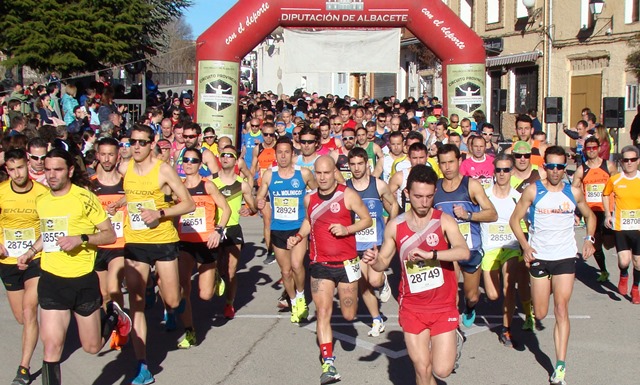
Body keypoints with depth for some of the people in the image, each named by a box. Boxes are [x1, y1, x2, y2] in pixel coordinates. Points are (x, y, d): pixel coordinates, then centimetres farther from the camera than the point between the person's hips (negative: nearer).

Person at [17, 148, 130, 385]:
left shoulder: (85, 198, -9)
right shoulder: (41, 201, 6)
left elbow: (110, 234, -7)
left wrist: (81, 239, -21)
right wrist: (31, 252, 11)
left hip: (83, 279, -3)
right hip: (51, 279, 3)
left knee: (92, 347, 11)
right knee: (51, 347, -5)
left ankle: (113, 316, 40)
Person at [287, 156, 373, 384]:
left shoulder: (348, 195, -7)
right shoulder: (309, 199, 6)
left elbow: (367, 220, -2)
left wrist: (346, 229, -18)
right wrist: (298, 236, 6)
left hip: (346, 263, -2)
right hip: (320, 265, 3)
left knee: (349, 315, 8)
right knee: (323, 313, -6)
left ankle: (349, 296, 44)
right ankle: (328, 363, -3)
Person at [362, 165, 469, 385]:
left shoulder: (444, 221, -8)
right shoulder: (395, 226, -1)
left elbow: (463, 252, -22)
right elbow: (383, 262, 8)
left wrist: (430, 254, -34)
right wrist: (373, 261, -15)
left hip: (443, 307, -2)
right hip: (412, 307, 2)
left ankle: (454, 341, 27)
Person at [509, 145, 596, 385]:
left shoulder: (574, 192, 2)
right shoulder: (533, 191, -4)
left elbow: (589, 216, 18)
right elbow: (515, 219, 1)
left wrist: (589, 239, 0)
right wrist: (525, 246, -13)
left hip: (565, 257, 0)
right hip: (539, 257, 0)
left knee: (561, 309, -8)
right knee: (540, 314, 4)